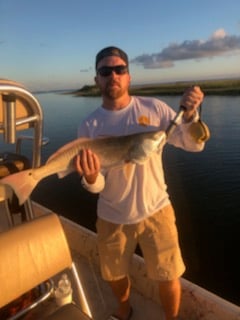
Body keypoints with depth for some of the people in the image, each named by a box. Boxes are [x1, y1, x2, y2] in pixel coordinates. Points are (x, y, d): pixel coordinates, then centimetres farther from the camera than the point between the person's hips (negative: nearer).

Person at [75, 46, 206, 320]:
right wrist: (90, 178, -32)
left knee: (168, 277, 11)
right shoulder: (89, 126, -8)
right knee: (115, 275, 22)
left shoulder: (154, 108, -9)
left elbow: (194, 145, -9)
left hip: (155, 211, -1)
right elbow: (97, 186, -9)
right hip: (112, 217, 2)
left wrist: (189, 114, -27)